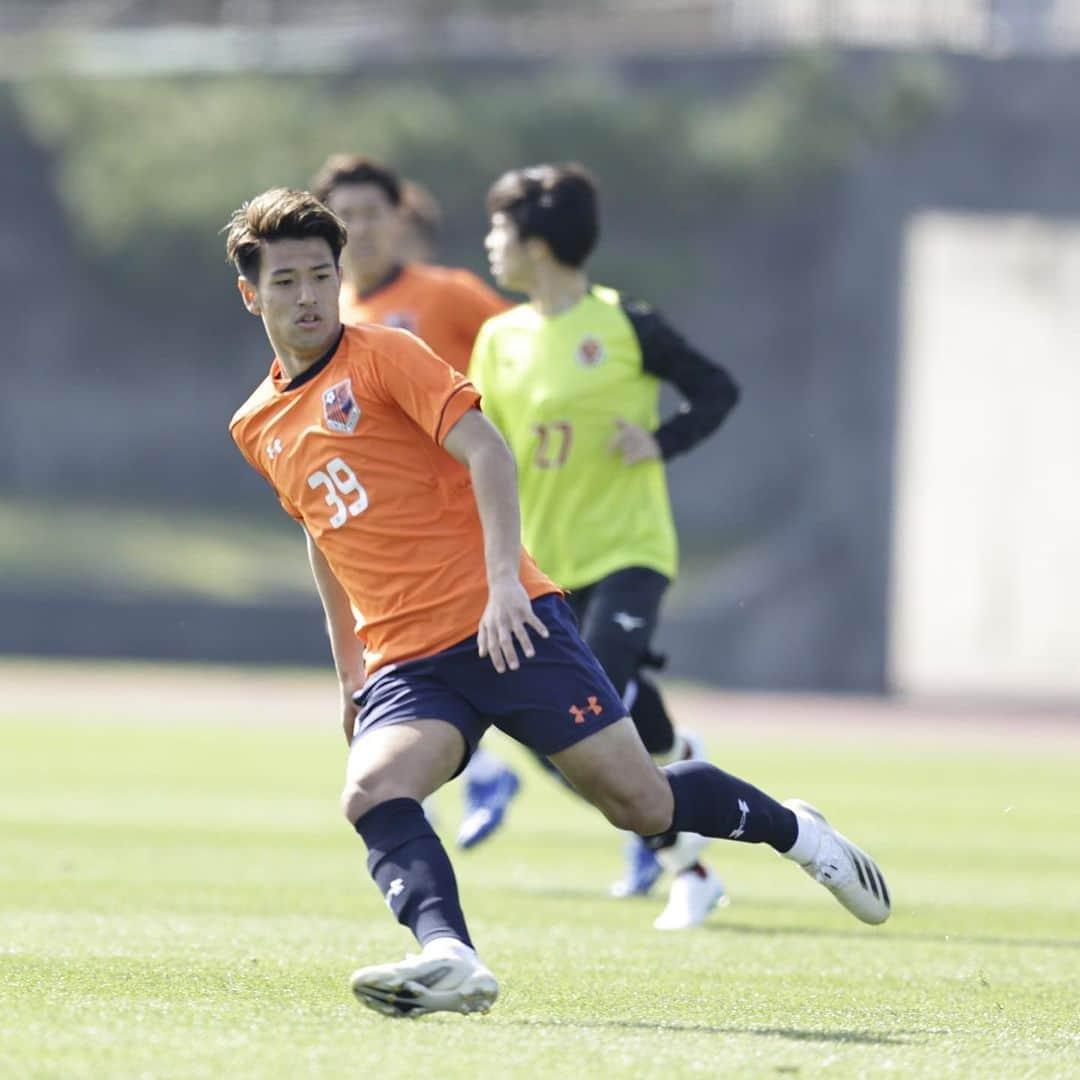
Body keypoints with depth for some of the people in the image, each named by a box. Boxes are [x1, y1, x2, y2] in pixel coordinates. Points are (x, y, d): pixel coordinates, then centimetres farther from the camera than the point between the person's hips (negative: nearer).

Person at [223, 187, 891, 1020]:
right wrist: (349, 669, 28)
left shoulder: (383, 357, -2)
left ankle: (791, 830, 21)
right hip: (405, 663, 4)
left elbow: (485, 450, -13)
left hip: (502, 628, -4)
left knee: (641, 801, -6)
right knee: (372, 792, -28)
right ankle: (448, 958, -46)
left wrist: (503, 580, -25)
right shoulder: (257, 429, 15)